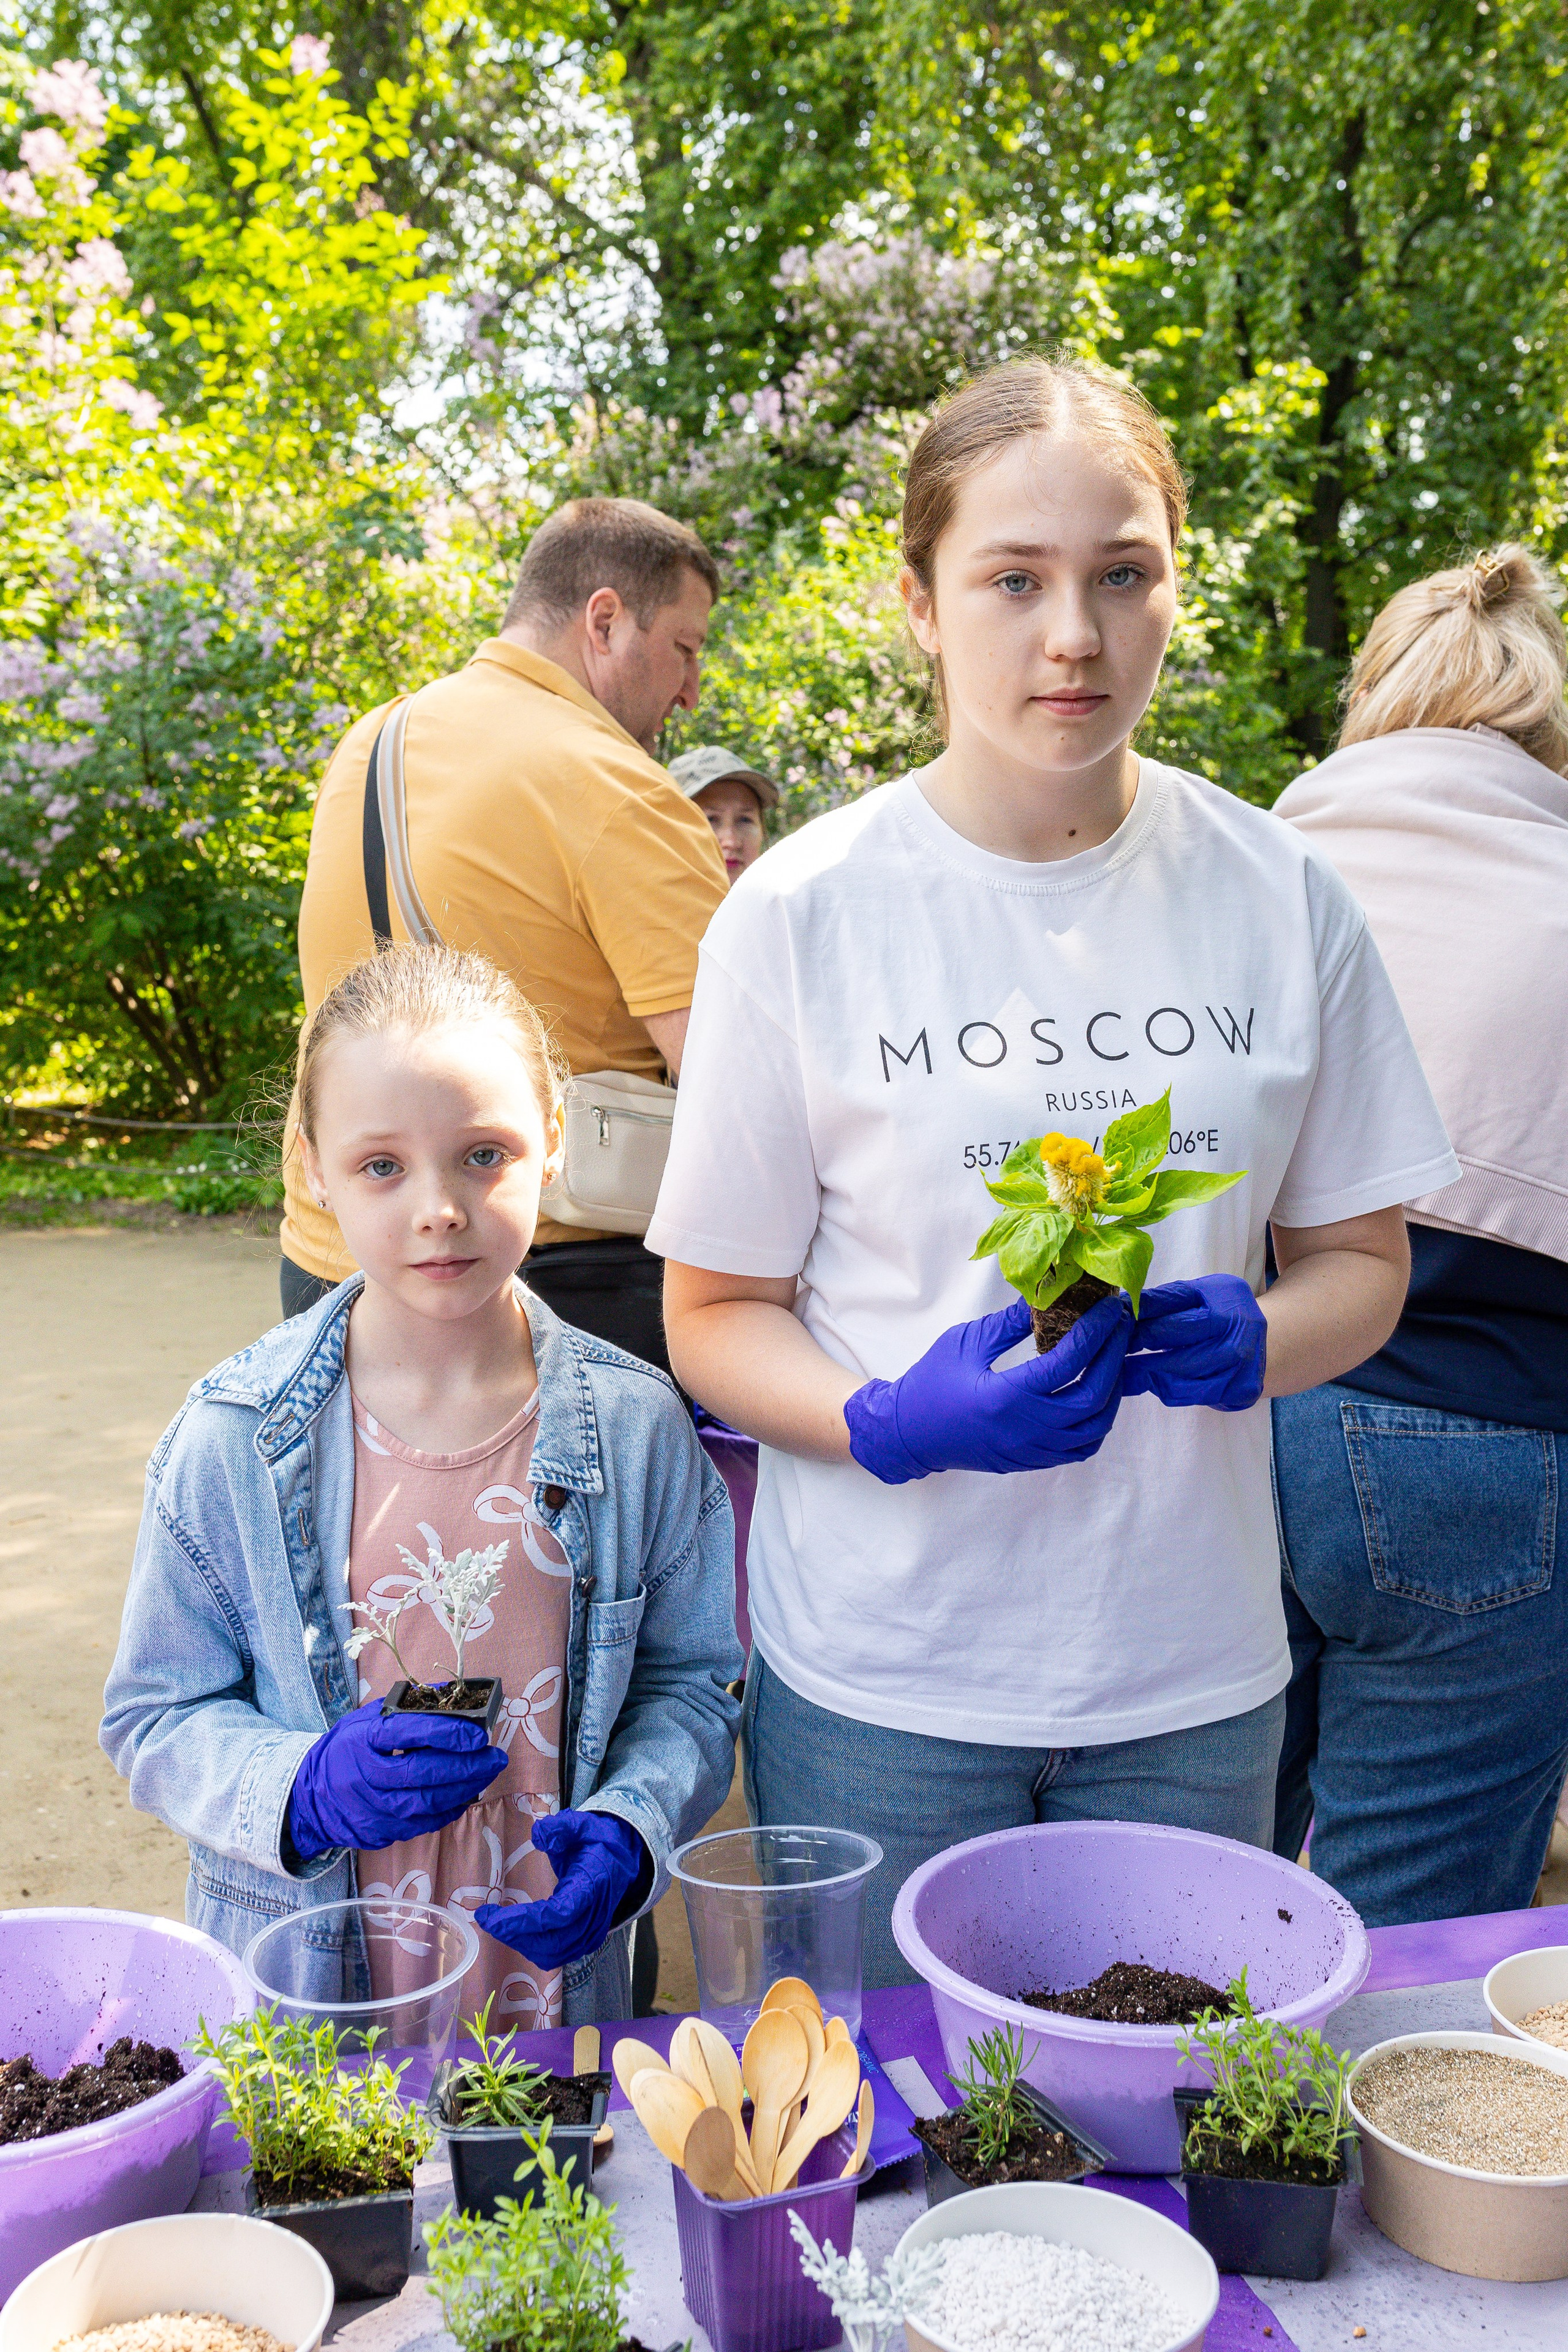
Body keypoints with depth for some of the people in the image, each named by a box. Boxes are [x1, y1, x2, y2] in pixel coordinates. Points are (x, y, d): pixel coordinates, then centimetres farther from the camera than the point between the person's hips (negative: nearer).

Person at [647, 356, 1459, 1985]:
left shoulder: (1277, 895, -1)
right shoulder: (801, 913, -8)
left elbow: (1357, 1259, 7)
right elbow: (714, 1314, -3)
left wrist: (1250, 1341, -14)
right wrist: (893, 1423, -22)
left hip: (1193, 1673, 2)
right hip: (880, 1680, -2)